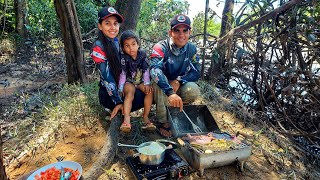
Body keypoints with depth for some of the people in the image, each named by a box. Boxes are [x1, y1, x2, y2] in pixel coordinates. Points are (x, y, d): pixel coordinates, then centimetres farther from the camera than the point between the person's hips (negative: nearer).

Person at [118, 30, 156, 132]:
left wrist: (147, 83, -13)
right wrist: (120, 88, -17)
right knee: (130, 91, -33)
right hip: (129, 82, -3)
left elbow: (146, 70, -5)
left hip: (140, 81, 3)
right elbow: (122, 74, -14)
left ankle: (145, 117, -20)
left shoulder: (142, 55, -5)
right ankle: (126, 118, -40)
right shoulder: (124, 58, -13)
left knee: (149, 90, -23)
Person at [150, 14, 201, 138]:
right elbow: (154, 69, -41)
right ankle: (164, 123, -18)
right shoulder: (161, 47, -23)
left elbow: (196, 73, -7)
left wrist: (178, 81, -28)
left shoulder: (191, 49, -7)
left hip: (179, 86, 3)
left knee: (193, 91, -26)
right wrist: (170, 93, -56)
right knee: (159, 85, -36)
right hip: (162, 87, -3)